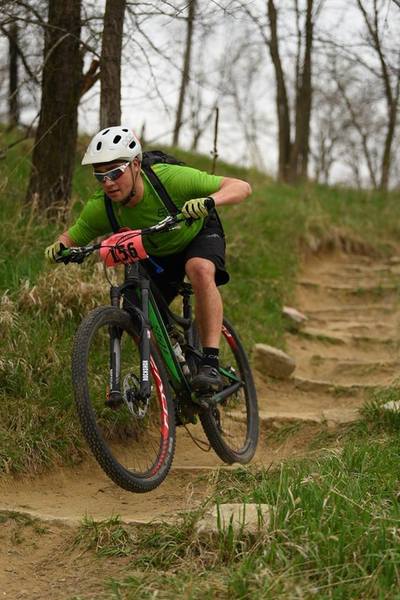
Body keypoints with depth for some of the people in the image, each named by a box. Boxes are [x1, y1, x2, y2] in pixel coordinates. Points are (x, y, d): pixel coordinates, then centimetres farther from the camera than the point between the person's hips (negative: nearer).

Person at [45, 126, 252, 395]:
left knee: (200, 269, -36)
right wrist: (59, 247, -32)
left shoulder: (169, 178, -36)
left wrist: (209, 201, -56)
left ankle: (211, 362, -32)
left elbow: (242, 187, -35)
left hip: (198, 234, -4)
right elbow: (72, 236, -8)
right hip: (155, 254, 4)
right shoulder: (100, 207, -26)